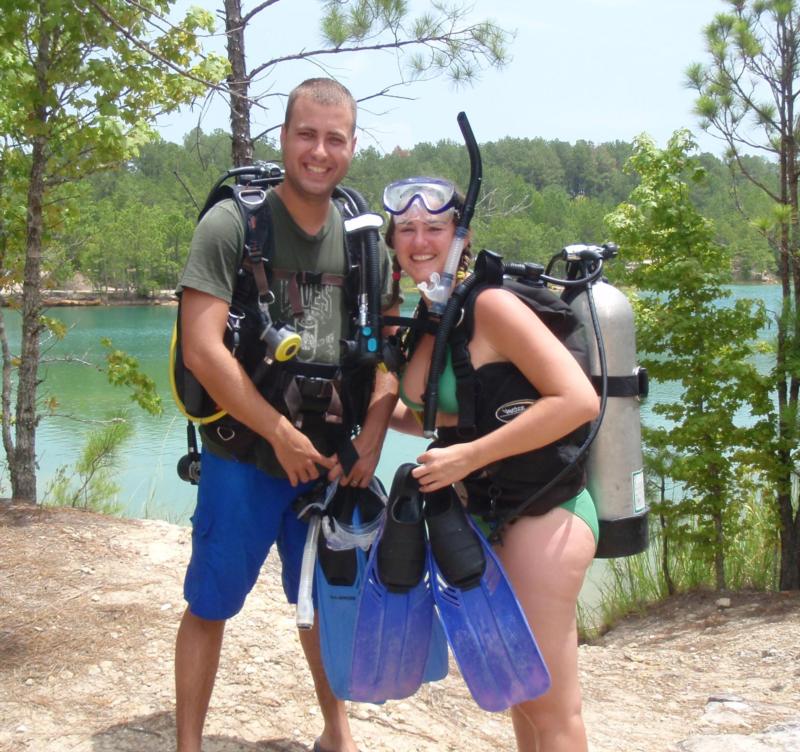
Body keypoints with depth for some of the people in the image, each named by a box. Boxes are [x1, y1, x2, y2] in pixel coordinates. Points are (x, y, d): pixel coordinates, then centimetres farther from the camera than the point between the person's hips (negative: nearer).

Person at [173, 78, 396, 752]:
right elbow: (201, 348, -17)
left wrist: (372, 434, -6)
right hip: (244, 456, -4)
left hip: (333, 460, 4)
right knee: (210, 607, 6)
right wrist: (282, 433, -15)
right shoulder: (232, 223, -10)